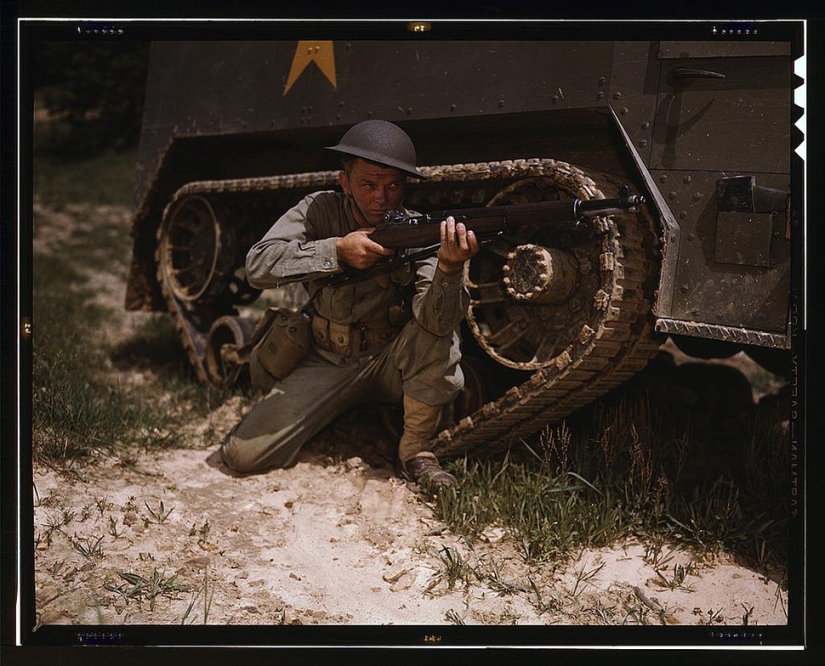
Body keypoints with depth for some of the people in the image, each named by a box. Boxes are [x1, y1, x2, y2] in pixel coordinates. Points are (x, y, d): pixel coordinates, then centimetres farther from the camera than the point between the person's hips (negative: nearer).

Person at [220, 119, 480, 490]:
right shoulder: (320, 210, -9)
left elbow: (437, 322, -29)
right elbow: (257, 266, -22)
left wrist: (450, 267, -50)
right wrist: (337, 250, -32)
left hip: (391, 362, -1)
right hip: (327, 362, 1)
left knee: (442, 338, -33)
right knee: (242, 454, -12)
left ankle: (416, 449, -13)